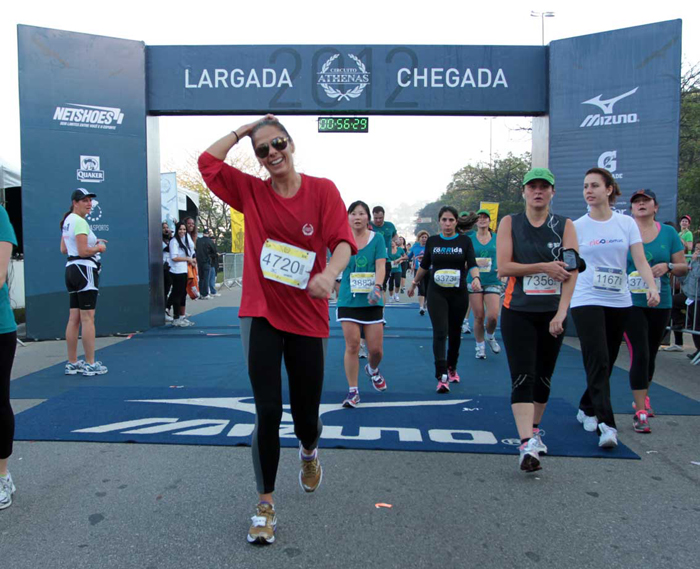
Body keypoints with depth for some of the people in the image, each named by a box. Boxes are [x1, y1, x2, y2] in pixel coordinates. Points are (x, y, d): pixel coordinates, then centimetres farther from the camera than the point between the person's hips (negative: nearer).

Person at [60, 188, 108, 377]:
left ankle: (72, 363, 16)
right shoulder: (80, 222, -13)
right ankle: (90, 364, -2)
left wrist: (91, 242, 15)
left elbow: (63, 249, 20)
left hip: (71, 269, 10)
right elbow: (83, 251, -20)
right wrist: (99, 248, -2)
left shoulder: (67, 220, 16)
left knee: (74, 318, 11)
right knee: (87, 318, -6)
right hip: (84, 269, -10)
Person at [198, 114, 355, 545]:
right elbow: (208, 162, -1)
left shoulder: (322, 190, -1)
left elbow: (343, 241, -12)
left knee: (307, 415, 9)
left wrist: (329, 274, -32)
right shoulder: (251, 192, 5)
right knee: (268, 411, -2)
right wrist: (244, 129, 7)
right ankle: (266, 503, 17)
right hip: (261, 315, 1)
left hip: (307, 318, 0)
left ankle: (309, 452, 47)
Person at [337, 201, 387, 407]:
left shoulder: (377, 238, -1)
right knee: (352, 346, -4)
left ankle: (372, 370, 39)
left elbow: (381, 265, -11)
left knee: (375, 348, 3)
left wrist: (377, 287, -25)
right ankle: (353, 391, 10)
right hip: (348, 300, 0)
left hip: (371, 300, 0)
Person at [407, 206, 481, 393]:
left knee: (455, 333, 12)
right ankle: (442, 377, -14)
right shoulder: (432, 241, 3)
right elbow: (424, 265, 15)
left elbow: (472, 264, -10)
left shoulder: (465, 241, 1)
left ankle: (452, 368, 33)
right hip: (436, 293, -1)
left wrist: (476, 278, -29)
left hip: (459, 293, 1)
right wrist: (414, 283, 21)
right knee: (440, 332, -13)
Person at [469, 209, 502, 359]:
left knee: (492, 316, -13)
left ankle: (490, 337, 19)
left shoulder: (497, 239, 7)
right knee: (479, 317, 1)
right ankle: (480, 346, 20)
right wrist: (475, 262, -12)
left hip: (493, 281, 0)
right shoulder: (469, 239, 5)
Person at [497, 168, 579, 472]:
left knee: (543, 377, 13)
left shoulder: (565, 226, 3)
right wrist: (544, 267, -14)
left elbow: (572, 271, -7)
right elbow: (503, 267, -8)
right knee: (522, 378, -10)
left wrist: (561, 312, -17)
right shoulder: (510, 223, 1)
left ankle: (534, 429, 32)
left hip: (552, 313, 2)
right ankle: (526, 444, -14)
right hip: (518, 312, -2)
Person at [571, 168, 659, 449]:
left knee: (606, 362, 11)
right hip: (587, 302, -3)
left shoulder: (627, 223, 4)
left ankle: (587, 409, 31)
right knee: (598, 362, -12)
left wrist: (652, 286, -18)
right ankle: (607, 425, -13)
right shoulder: (577, 226, 0)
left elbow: (640, 261, -1)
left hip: (619, 302, 3)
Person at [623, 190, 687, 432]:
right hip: (631, 302, -3)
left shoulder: (669, 233, 6)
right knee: (639, 354, -11)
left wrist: (668, 266, -13)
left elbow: (684, 268, 8)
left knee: (651, 354, 17)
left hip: (660, 303, 3)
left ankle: (643, 396, 40)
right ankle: (640, 412, -5)